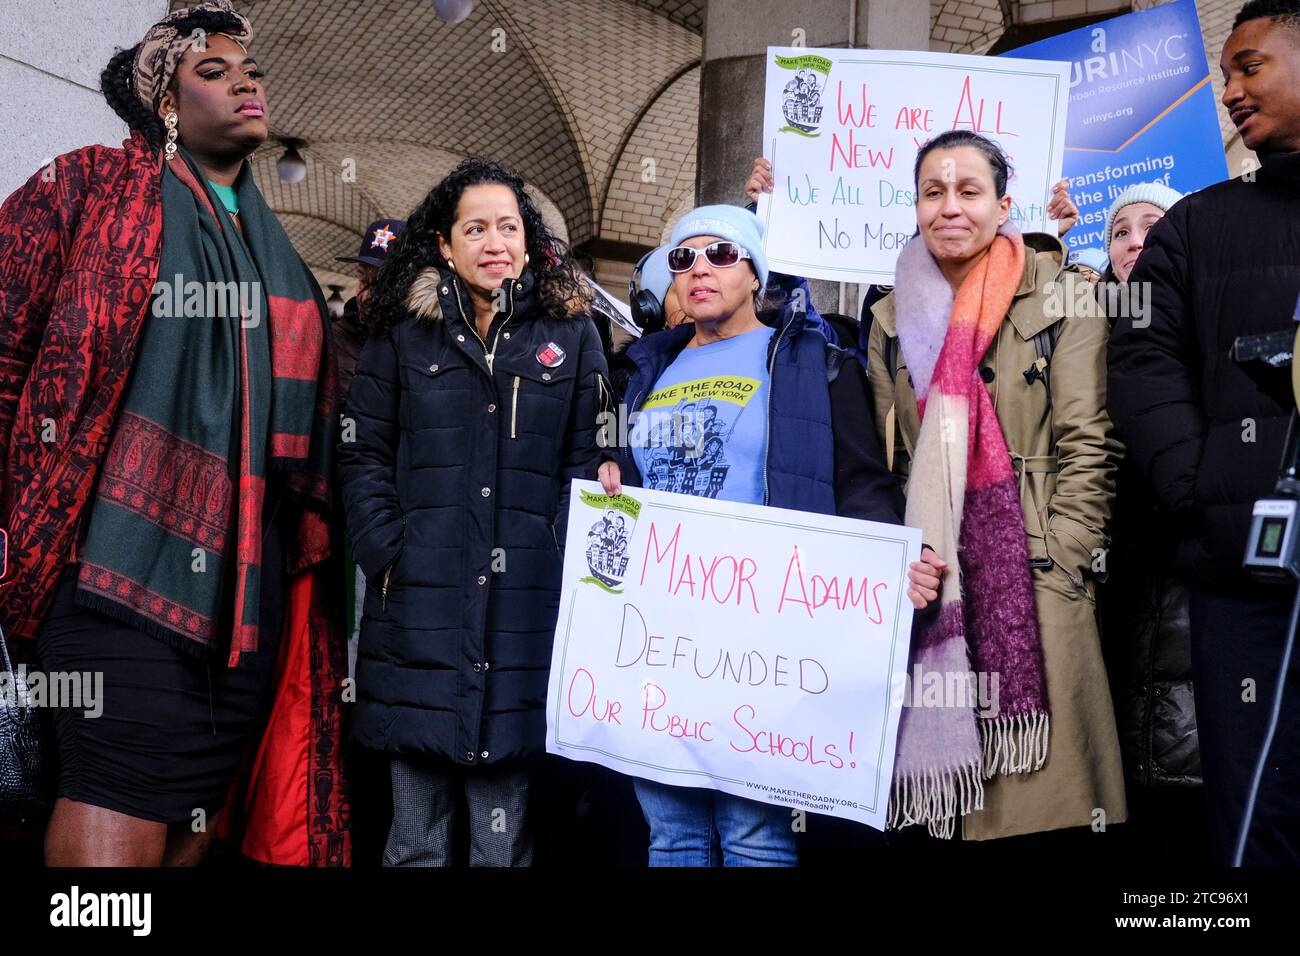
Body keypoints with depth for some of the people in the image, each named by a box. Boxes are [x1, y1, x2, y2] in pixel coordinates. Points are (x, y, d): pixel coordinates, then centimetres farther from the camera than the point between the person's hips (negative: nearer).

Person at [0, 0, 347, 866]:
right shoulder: (93, 187, 5)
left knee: (195, 824, 8)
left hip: (248, 591, 6)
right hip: (128, 570, -6)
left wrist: (308, 558, 16)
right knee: (119, 834, -14)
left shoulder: (277, 251, 22)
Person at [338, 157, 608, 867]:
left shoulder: (570, 333, 9)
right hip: (421, 602, 0)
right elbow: (364, 456, 6)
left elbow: (586, 457, 6)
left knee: (505, 816, 5)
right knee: (416, 820, 6)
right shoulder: (402, 332, 8)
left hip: (524, 601, 0)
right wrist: (388, 553, -6)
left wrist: (564, 554, -6)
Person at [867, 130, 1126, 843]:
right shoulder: (893, 318, 14)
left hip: (1030, 584, -3)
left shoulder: (1060, 297, 2)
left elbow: (1088, 446, -3)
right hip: (927, 582, 3)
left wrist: (1053, 568, -10)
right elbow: (887, 460, 13)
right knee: (936, 757, 2)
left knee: (1036, 793, -4)